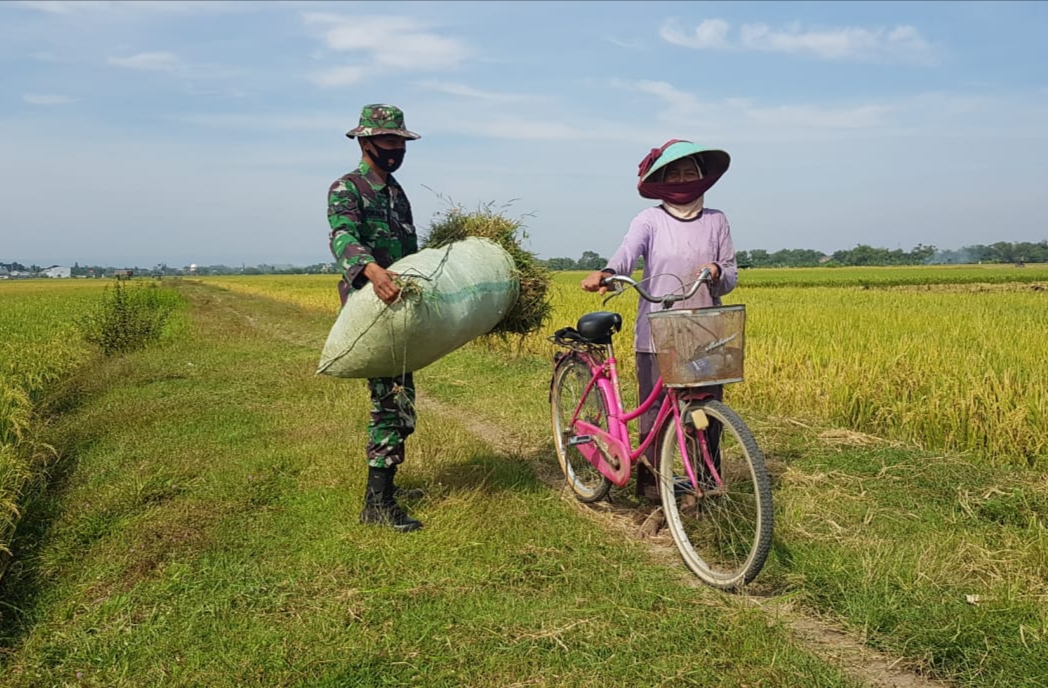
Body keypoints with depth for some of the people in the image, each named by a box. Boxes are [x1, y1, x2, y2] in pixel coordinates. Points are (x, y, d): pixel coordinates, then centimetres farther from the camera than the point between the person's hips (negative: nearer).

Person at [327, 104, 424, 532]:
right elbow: (342, 237, -28)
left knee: (396, 396, 14)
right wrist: (371, 270, -48)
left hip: (400, 308, 9)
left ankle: (383, 483, 27)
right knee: (392, 400, -12)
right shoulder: (347, 189, -8)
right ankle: (377, 504, -7)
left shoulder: (397, 192, 19)